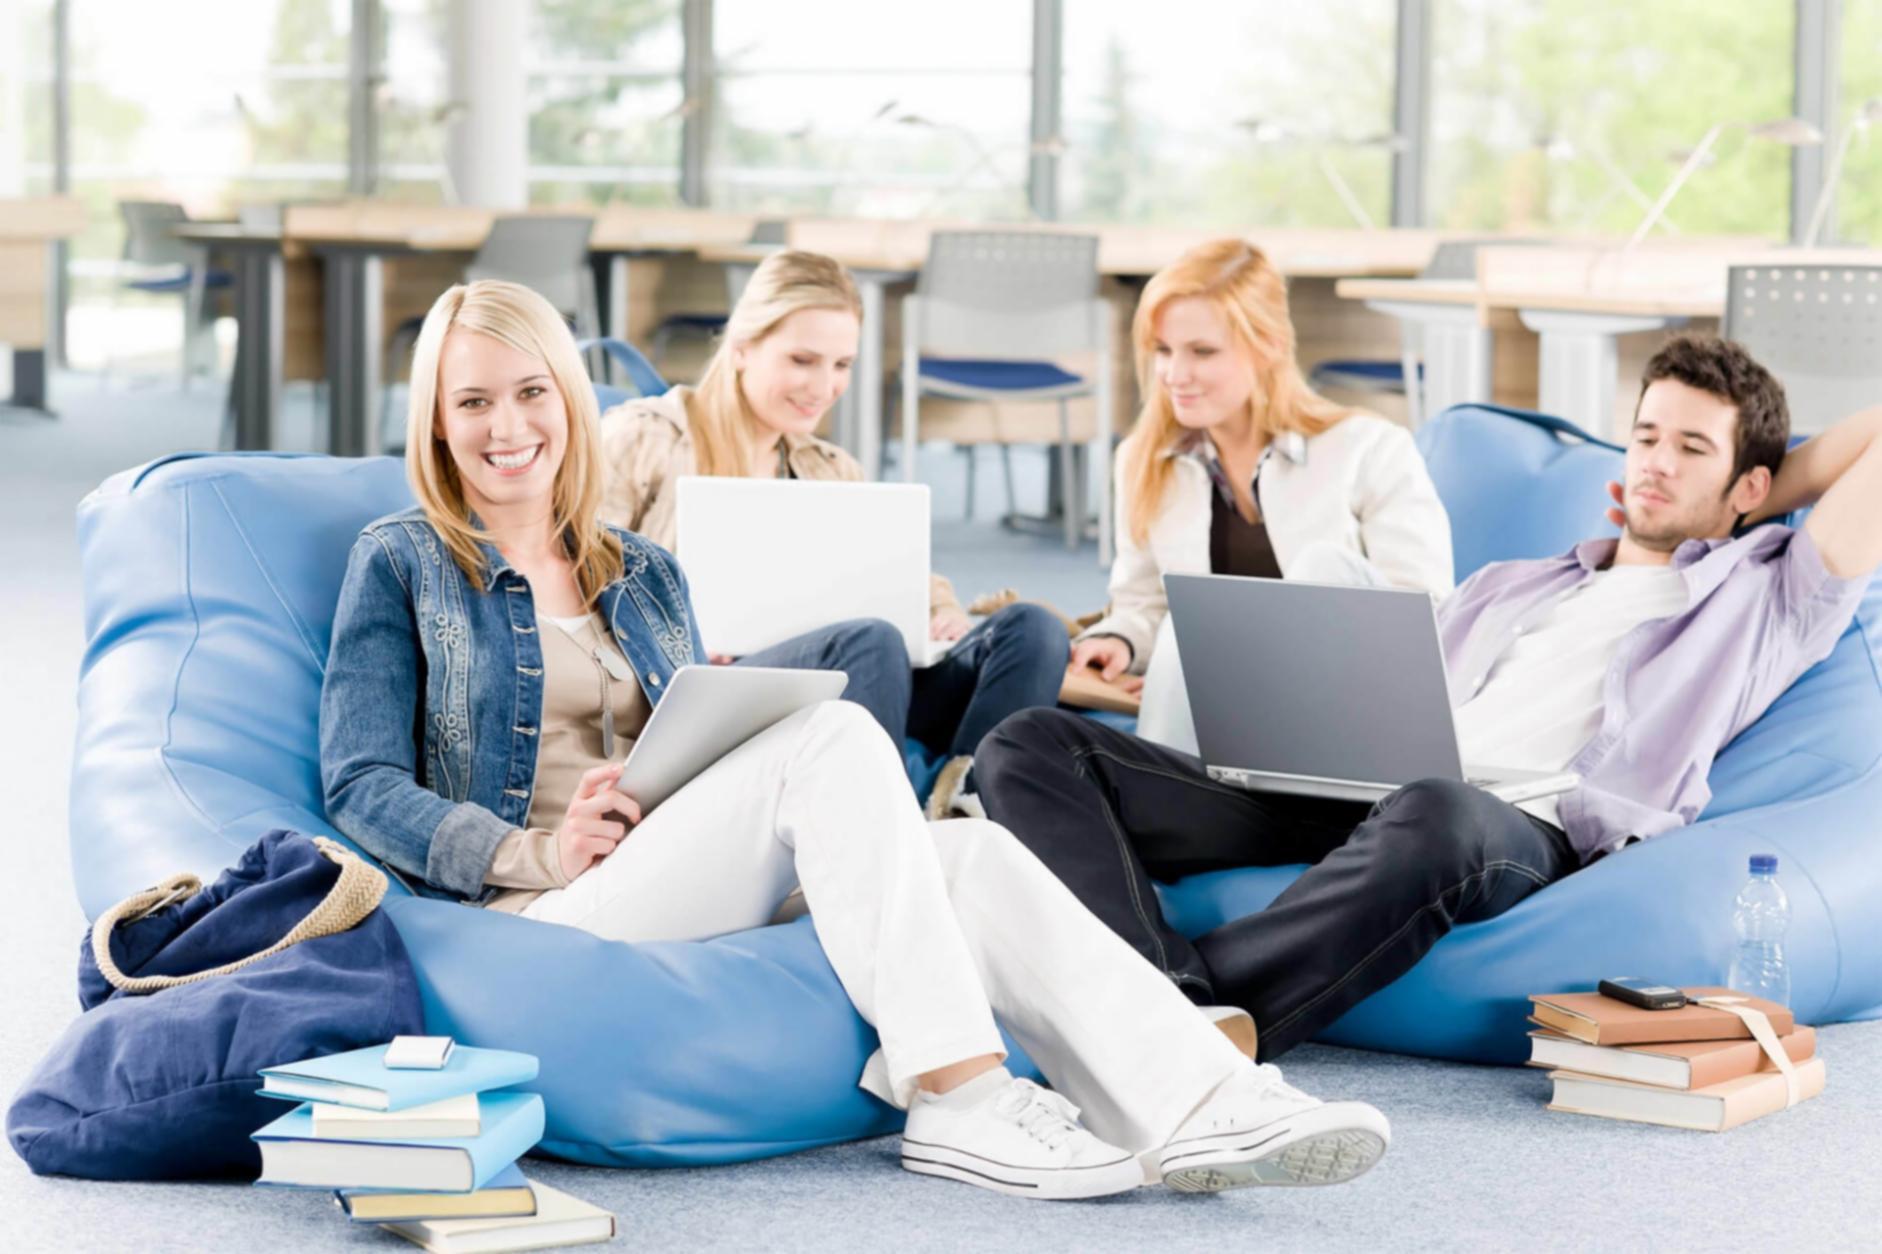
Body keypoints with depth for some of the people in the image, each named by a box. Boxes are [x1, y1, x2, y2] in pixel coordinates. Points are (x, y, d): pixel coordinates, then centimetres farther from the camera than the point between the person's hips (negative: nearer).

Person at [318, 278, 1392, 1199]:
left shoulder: (646, 574, 24)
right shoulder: (400, 566, 8)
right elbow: (363, 787, -1)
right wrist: (534, 852, -16)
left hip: (695, 899, 5)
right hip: (543, 915, -5)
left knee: (972, 854, -23)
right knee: (831, 736, -28)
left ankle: (1201, 1105, -41)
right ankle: (959, 1099, -36)